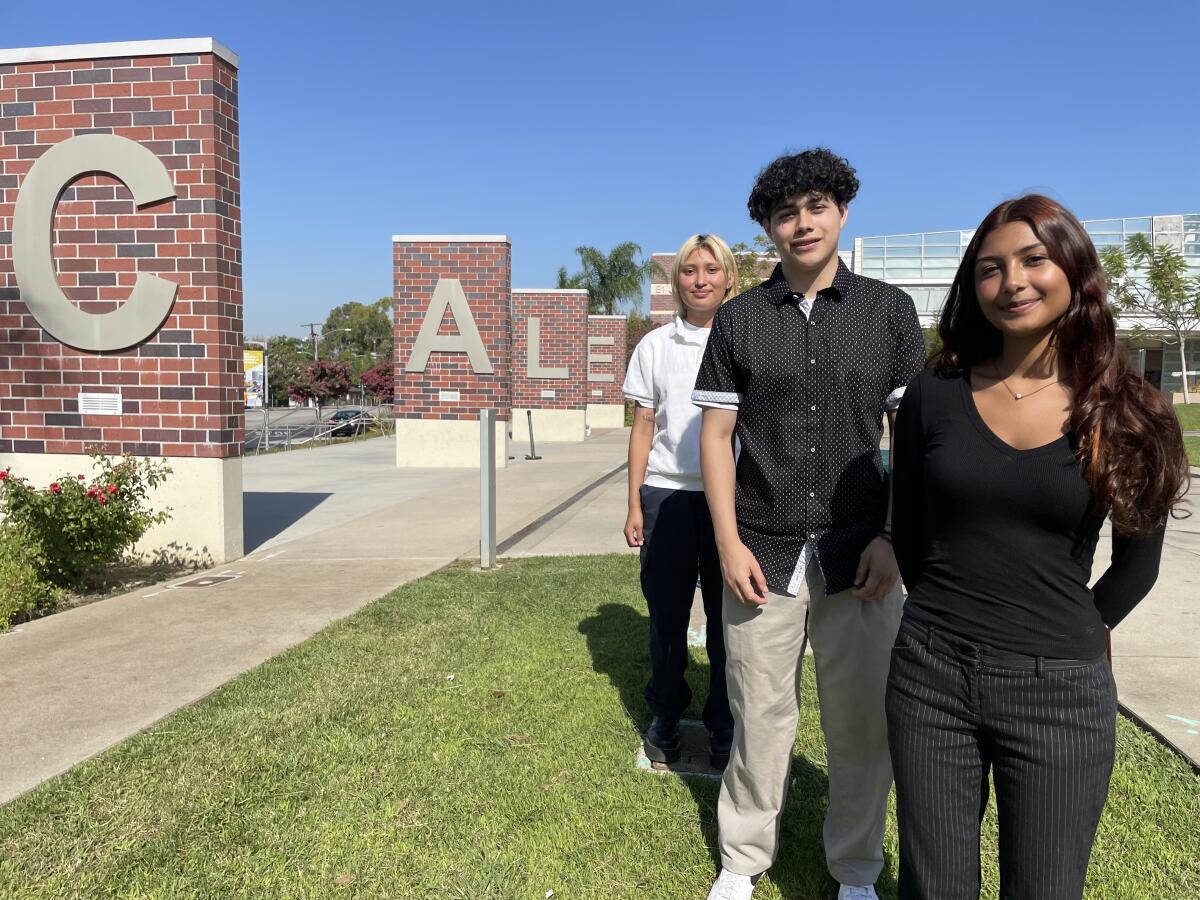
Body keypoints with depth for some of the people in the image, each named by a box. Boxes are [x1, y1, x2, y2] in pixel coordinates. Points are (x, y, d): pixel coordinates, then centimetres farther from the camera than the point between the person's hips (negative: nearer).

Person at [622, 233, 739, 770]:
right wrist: (634, 505, 4)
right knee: (667, 614, 8)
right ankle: (665, 720, 25)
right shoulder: (656, 346, 7)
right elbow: (643, 429, 8)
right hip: (667, 494, 1)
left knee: (728, 616, 3)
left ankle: (724, 727, 20)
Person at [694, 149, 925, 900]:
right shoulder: (738, 319, 5)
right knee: (761, 715, 9)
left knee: (863, 721, 8)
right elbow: (716, 434, 3)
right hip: (763, 554, 0)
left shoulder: (890, 310, 4)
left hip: (858, 555, 0)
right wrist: (729, 543, -5)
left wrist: (893, 539, -6)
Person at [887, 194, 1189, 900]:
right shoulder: (935, 395, -2)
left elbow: (1138, 561, 9)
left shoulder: (1127, 411, -3)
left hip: (1060, 691, 0)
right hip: (931, 675, 1)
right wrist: (949, 617, 11)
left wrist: (1076, 634, 7)